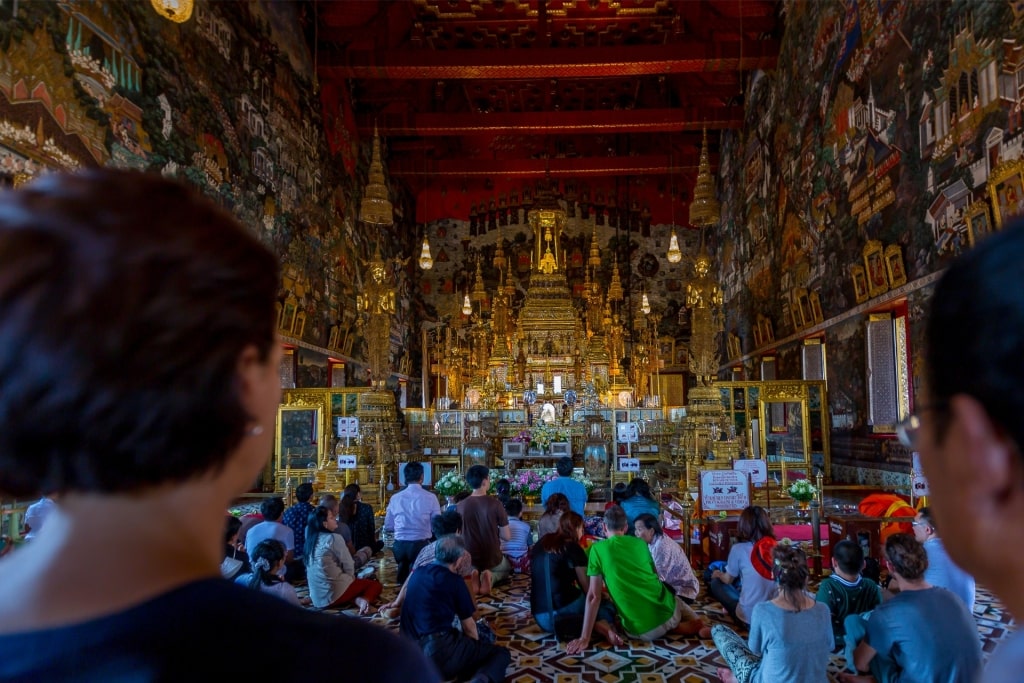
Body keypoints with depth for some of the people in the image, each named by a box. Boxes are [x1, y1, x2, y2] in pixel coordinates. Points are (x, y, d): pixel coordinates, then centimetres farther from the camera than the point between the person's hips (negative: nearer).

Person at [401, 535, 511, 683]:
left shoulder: (417, 573, 15)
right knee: (501, 653, 7)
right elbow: (469, 627, 6)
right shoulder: (454, 581, -2)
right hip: (439, 651, -6)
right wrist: (476, 647, 25)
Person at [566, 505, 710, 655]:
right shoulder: (640, 543, 7)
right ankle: (700, 627, 2)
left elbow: (593, 596, -8)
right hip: (667, 611, 4)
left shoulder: (597, 549, -4)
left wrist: (584, 638, -6)